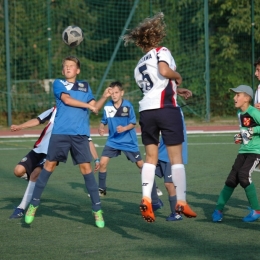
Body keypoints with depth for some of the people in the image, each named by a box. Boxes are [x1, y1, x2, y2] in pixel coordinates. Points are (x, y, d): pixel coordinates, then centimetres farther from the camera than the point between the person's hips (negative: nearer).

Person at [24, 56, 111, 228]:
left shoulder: (85, 86, 16)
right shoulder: (58, 84, 9)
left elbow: (95, 108, 11)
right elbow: (66, 99, -8)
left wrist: (104, 97, -6)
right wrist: (88, 105, -4)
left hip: (80, 134, 1)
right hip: (60, 132, -1)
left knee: (86, 167, -4)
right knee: (49, 165, 0)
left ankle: (97, 209, 0)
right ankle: (34, 205, 10)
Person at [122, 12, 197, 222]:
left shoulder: (139, 66, 21)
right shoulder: (161, 52, 2)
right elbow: (164, 71, -19)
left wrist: (176, 89, 28)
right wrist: (178, 76, -1)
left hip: (146, 110, 5)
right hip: (166, 108, -5)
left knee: (151, 157, 9)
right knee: (176, 157, -1)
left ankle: (146, 199, -6)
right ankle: (181, 202, -3)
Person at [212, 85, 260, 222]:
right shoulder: (239, 113, 11)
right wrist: (240, 137, 10)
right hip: (243, 150, 8)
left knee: (243, 175, -23)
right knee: (232, 179, 1)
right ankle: (218, 210, 11)